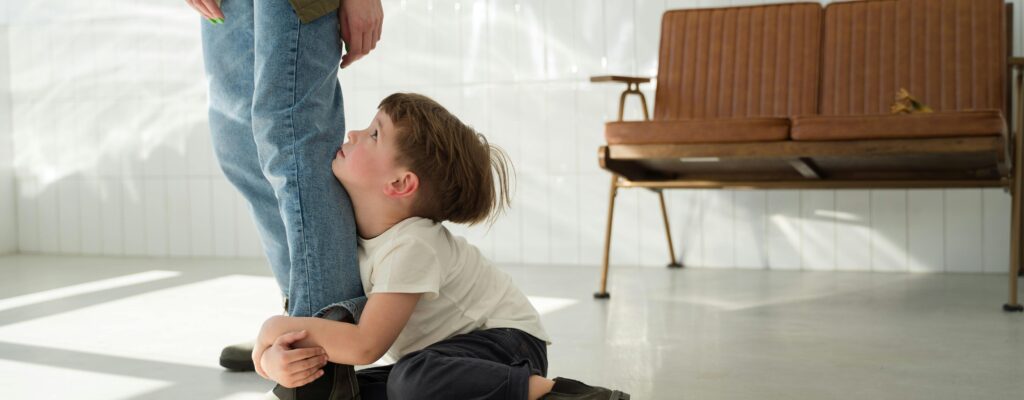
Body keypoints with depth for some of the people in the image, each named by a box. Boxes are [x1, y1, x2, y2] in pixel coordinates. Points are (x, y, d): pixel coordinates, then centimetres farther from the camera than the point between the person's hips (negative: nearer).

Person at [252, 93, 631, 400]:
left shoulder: (412, 246, -25)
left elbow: (365, 345, -31)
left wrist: (280, 327, -19)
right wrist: (276, 358, -24)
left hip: (507, 345, -7)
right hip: (449, 355, 7)